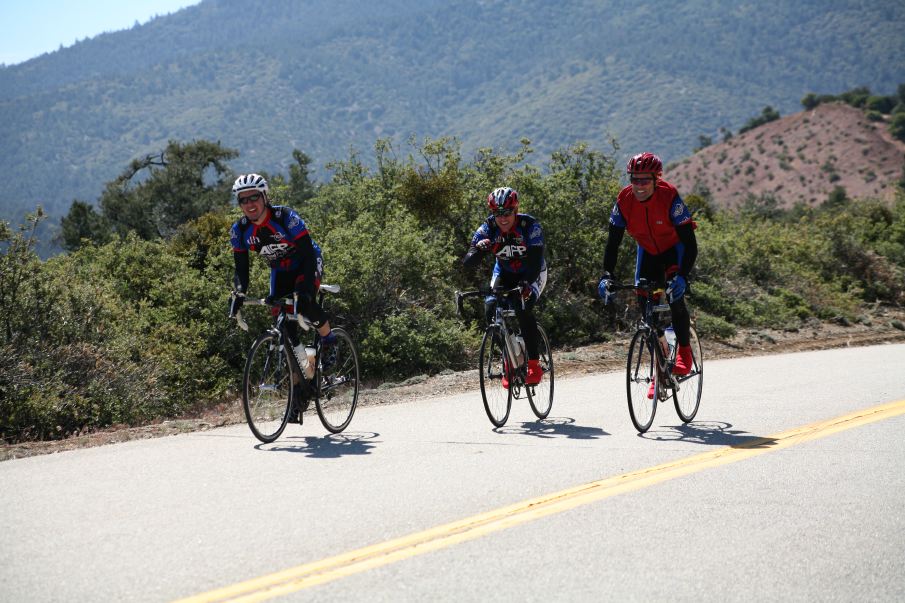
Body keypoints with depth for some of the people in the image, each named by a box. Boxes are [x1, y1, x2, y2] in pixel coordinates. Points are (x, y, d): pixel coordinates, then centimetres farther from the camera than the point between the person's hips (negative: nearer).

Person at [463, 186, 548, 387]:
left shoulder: (530, 225, -28)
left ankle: (534, 365, -18)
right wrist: (478, 250, -50)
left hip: (532, 273, -3)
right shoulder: (487, 229, -21)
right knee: (491, 309, -20)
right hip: (504, 273, 3)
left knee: (523, 309, -28)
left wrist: (525, 284, -54)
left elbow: (535, 260, -37)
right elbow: (468, 262, -28)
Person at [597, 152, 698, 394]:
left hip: (675, 249, -4)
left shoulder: (669, 197, -32)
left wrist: (682, 276, -48)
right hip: (648, 252, 4)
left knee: (674, 296, -26)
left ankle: (684, 351, -4)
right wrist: (606, 276, -33)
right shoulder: (624, 200, -22)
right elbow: (613, 243, -18)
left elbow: (690, 244, -34)